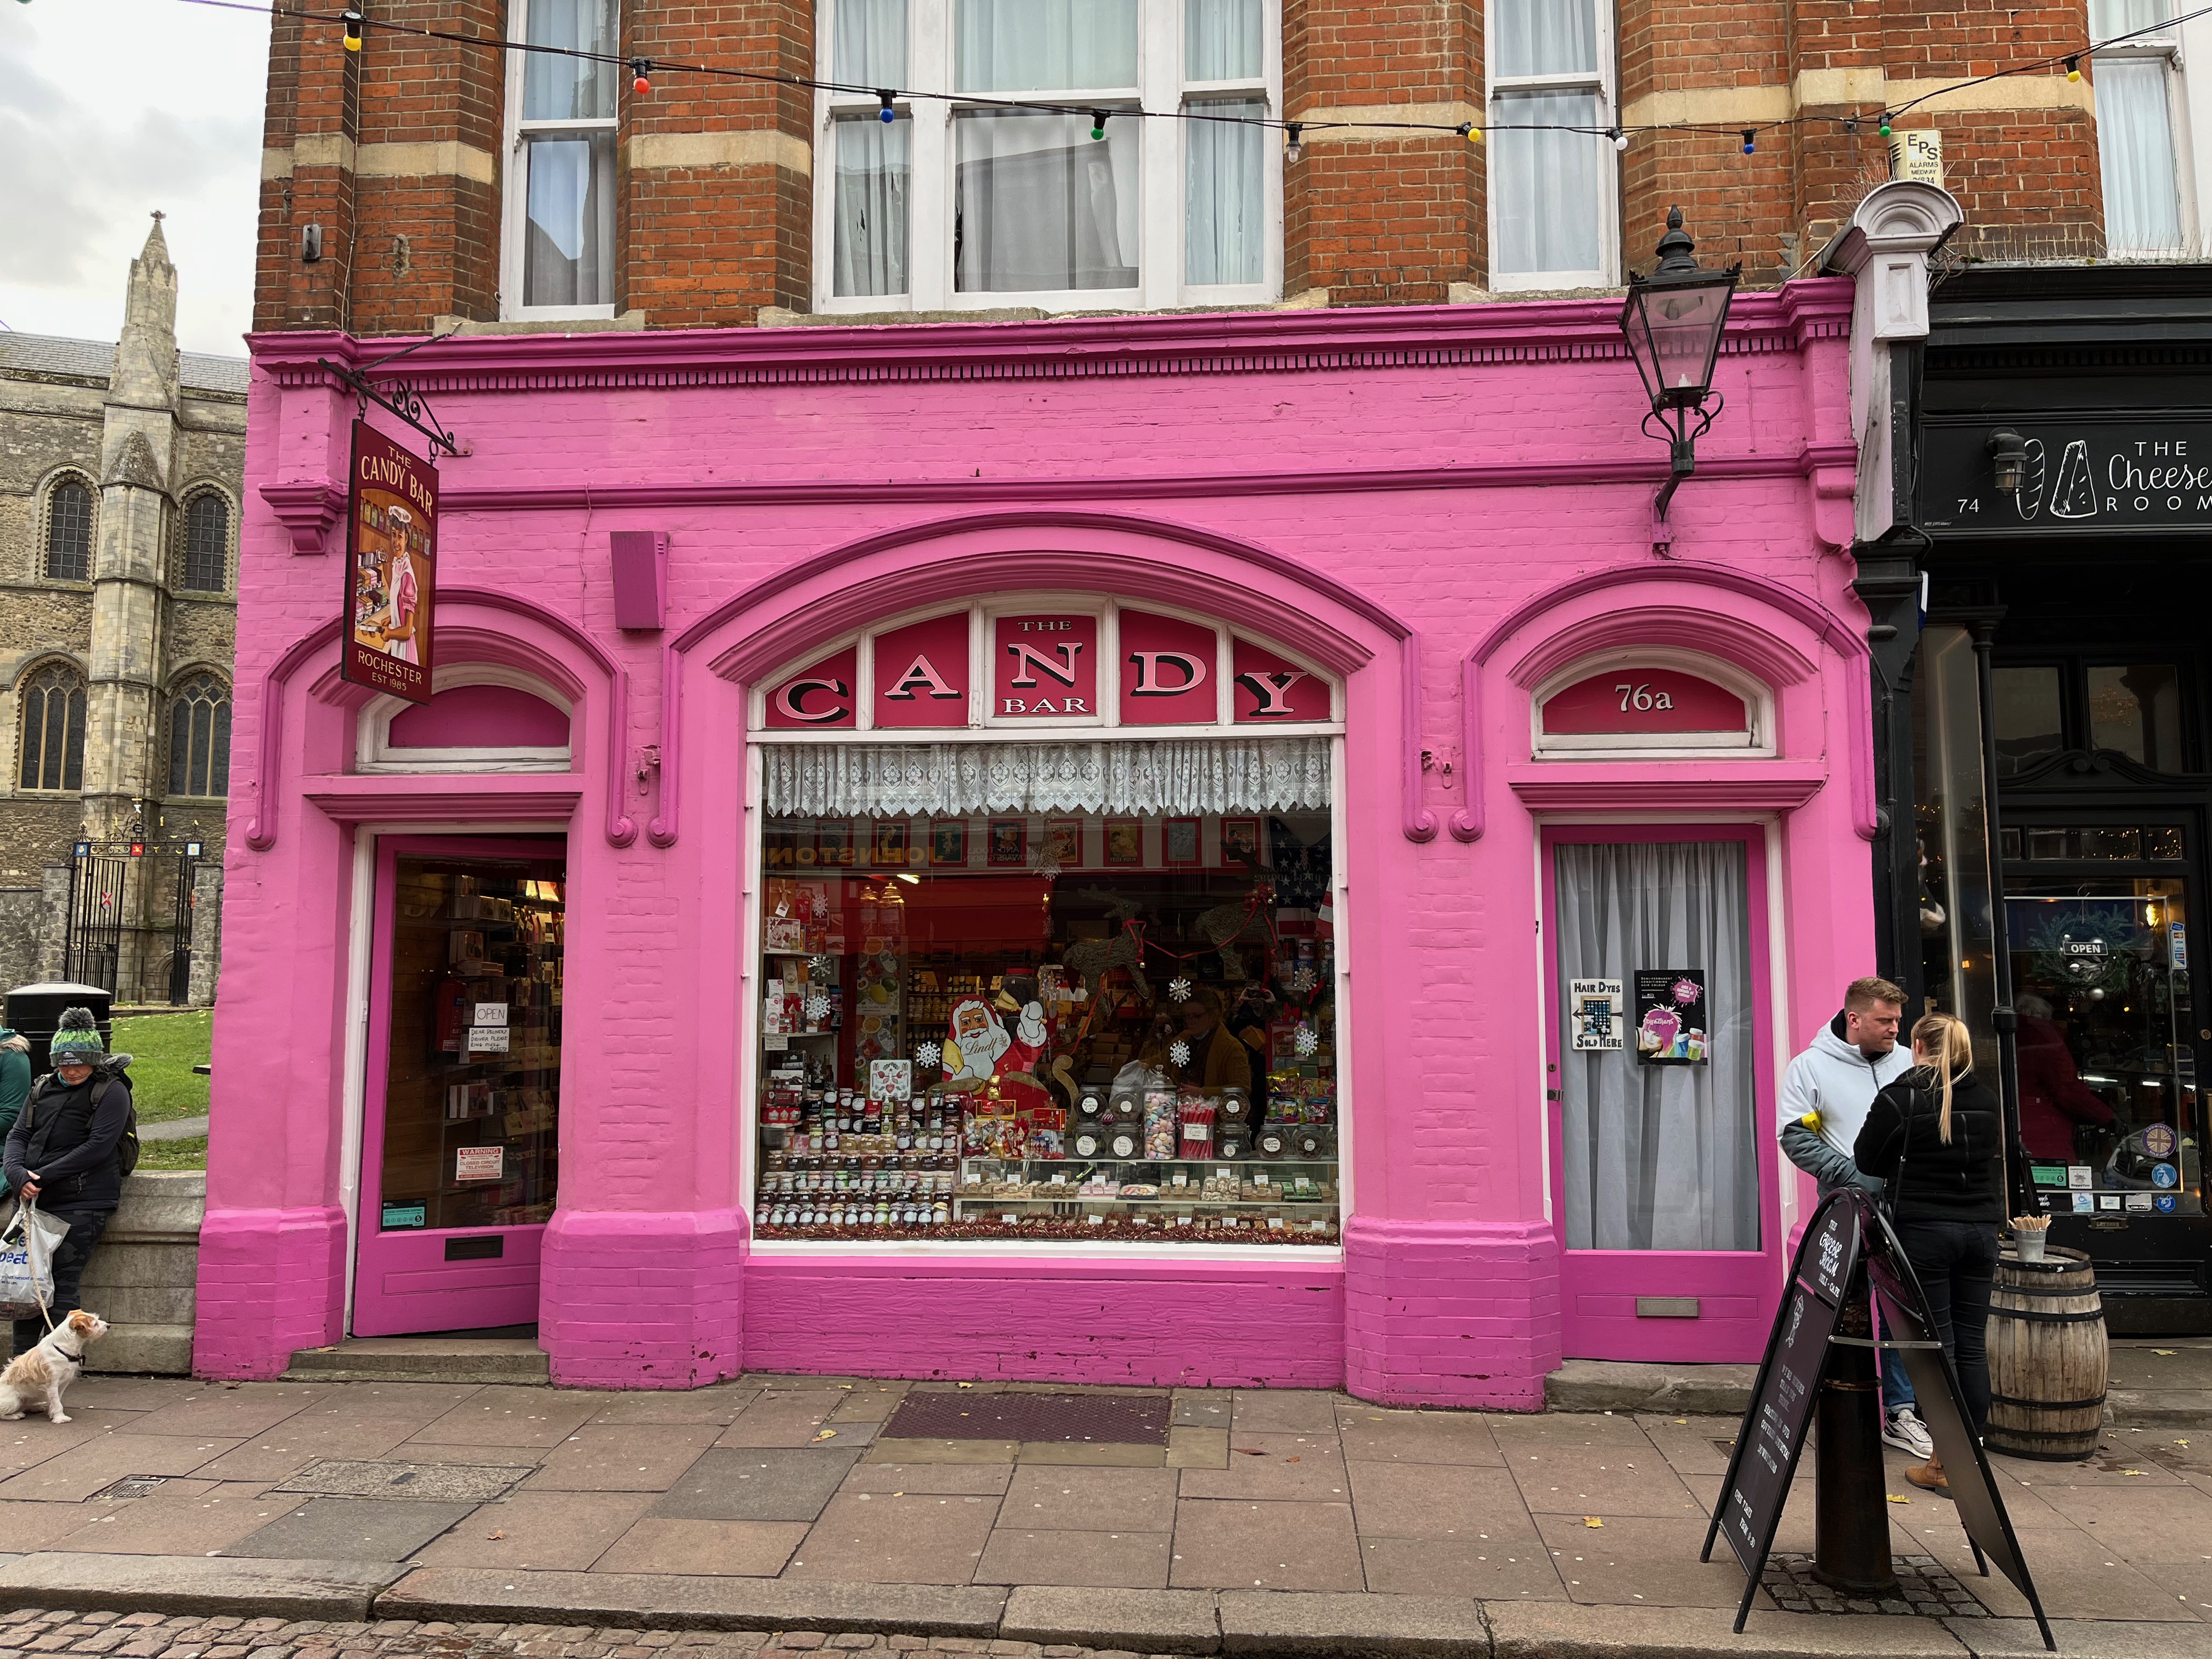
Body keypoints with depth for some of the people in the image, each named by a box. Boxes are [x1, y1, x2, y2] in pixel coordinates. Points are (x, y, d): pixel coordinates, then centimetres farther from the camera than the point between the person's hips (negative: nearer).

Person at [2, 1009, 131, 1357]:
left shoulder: (111, 1092, -3)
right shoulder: (43, 1088, 15)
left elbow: (97, 1146, -12)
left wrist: (43, 1176, -16)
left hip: (82, 1201, -6)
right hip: (33, 1199, 6)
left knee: (62, 1285, -8)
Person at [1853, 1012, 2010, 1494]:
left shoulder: (1900, 1098, -10)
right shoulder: (1988, 1099, 6)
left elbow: (1866, 1161, -3)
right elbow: (1997, 1160, 18)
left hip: (1924, 1230, -4)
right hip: (1980, 1229, 5)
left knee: (1937, 1344, 1)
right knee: (1972, 1344, 9)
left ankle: (1945, 1463, 5)